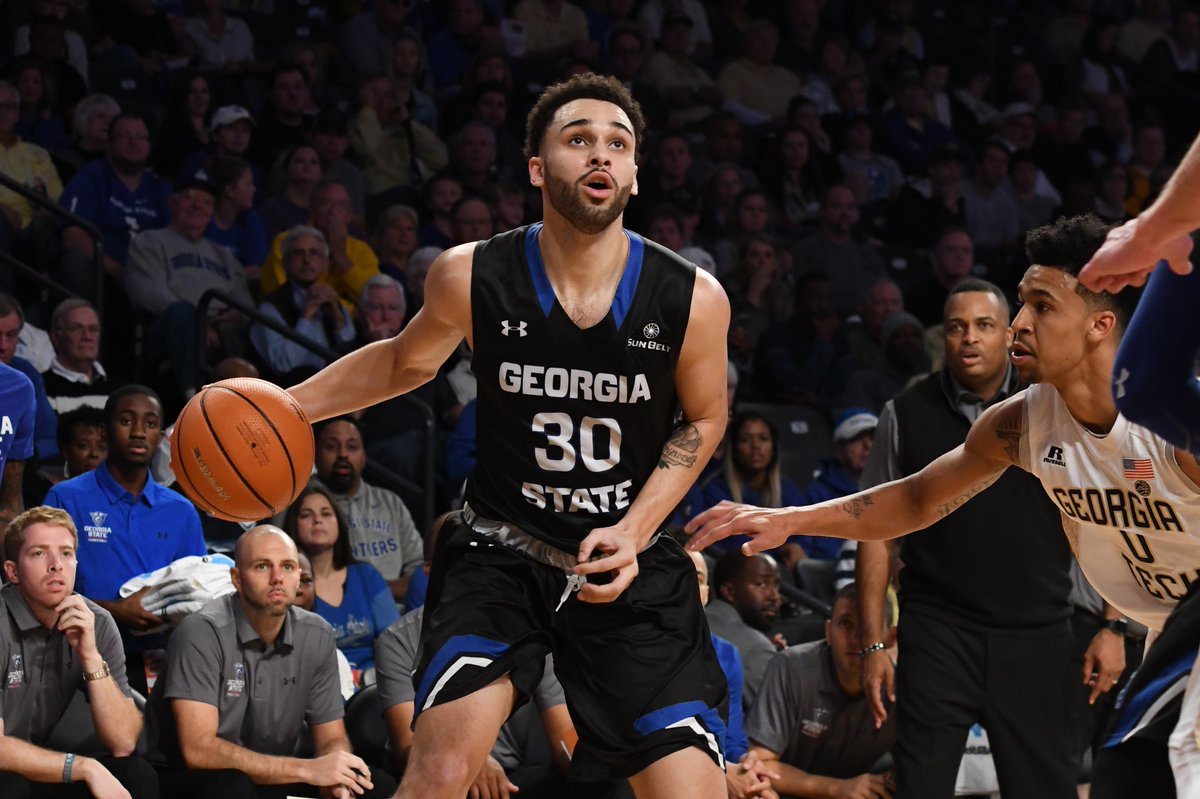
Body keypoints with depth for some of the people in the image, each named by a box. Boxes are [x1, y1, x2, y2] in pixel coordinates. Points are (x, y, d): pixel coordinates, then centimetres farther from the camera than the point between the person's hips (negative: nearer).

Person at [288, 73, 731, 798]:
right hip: (501, 550, -1)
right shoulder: (471, 279, -12)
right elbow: (406, 362, 11)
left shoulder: (693, 299, -13)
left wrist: (633, 533, -7)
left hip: (633, 562, 1)